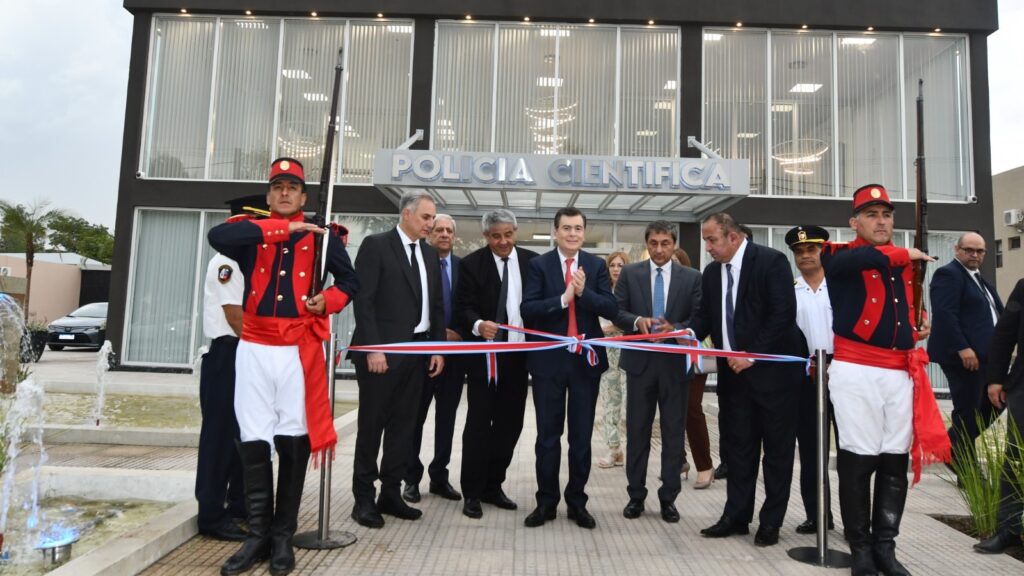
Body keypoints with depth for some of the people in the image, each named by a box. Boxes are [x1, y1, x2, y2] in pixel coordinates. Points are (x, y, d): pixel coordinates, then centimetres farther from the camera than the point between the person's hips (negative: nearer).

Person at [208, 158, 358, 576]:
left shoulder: (320, 236, 8)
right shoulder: (252, 233, 8)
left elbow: (350, 281, 11)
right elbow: (217, 236, -14)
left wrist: (328, 300, -10)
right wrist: (282, 228, -17)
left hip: (300, 351, -1)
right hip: (254, 349, 1)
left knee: (294, 442, 3)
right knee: (253, 442, 3)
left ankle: (283, 537, 15)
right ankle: (258, 535, 16)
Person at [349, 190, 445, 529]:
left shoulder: (430, 254, 14)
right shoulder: (376, 245, -5)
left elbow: (437, 306, 15)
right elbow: (363, 300, -11)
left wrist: (438, 348, 7)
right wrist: (373, 348, -17)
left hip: (417, 351, 6)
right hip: (382, 350, -6)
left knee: (403, 424, 10)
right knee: (372, 424, 3)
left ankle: (390, 493, 21)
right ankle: (364, 498, 14)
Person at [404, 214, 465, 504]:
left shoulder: (463, 266, 7)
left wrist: (460, 334, -9)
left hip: (454, 350, 4)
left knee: (447, 416, 10)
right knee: (415, 415, 6)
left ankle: (439, 476, 21)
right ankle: (412, 477, 18)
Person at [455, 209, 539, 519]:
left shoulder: (532, 261, 5)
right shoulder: (472, 263, -4)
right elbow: (464, 307, -10)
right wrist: (478, 325, -32)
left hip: (519, 353, 4)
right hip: (484, 354, -3)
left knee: (510, 423, 11)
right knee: (478, 423, 2)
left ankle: (493, 486, 27)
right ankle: (472, 492, 13)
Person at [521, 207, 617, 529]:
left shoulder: (596, 266, 3)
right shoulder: (539, 264, -2)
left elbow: (612, 309, -6)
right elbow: (527, 309, -12)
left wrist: (584, 292, -21)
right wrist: (562, 299, -24)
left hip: (586, 359, 2)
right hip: (549, 359, -1)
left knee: (582, 436, 11)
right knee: (548, 435, 9)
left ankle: (577, 501, 25)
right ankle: (546, 502, 22)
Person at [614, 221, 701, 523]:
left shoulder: (692, 277, 3)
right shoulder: (630, 273, 4)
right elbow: (616, 311, 0)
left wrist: (674, 328, -19)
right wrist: (637, 321, -20)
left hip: (675, 362, 0)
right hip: (640, 361, 0)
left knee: (673, 432, 7)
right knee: (637, 431, 8)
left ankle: (668, 498, 19)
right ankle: (636, 495, 20)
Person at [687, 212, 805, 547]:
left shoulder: (771, 261, -12)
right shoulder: (712, 273, 8)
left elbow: (783, 313, -18)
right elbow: (705, 314, 10)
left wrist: (752, 355, -19)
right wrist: (691, 333, -12)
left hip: (771, 368, -5)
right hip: (733, 370, 6)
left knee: (776, 447, 6)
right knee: (738, 445, 11)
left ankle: (770, 522, 18)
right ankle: (736, 516, 21)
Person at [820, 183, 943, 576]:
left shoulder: (906, 263, 18)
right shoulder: (841, 256, -1)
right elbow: (856, 260, -25)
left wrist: (915, 331, 10)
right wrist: (904, 254, -12)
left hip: (901, 372, 6)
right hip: (857, 371, -6)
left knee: (895, 462, 7)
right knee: (858, 459, -4)